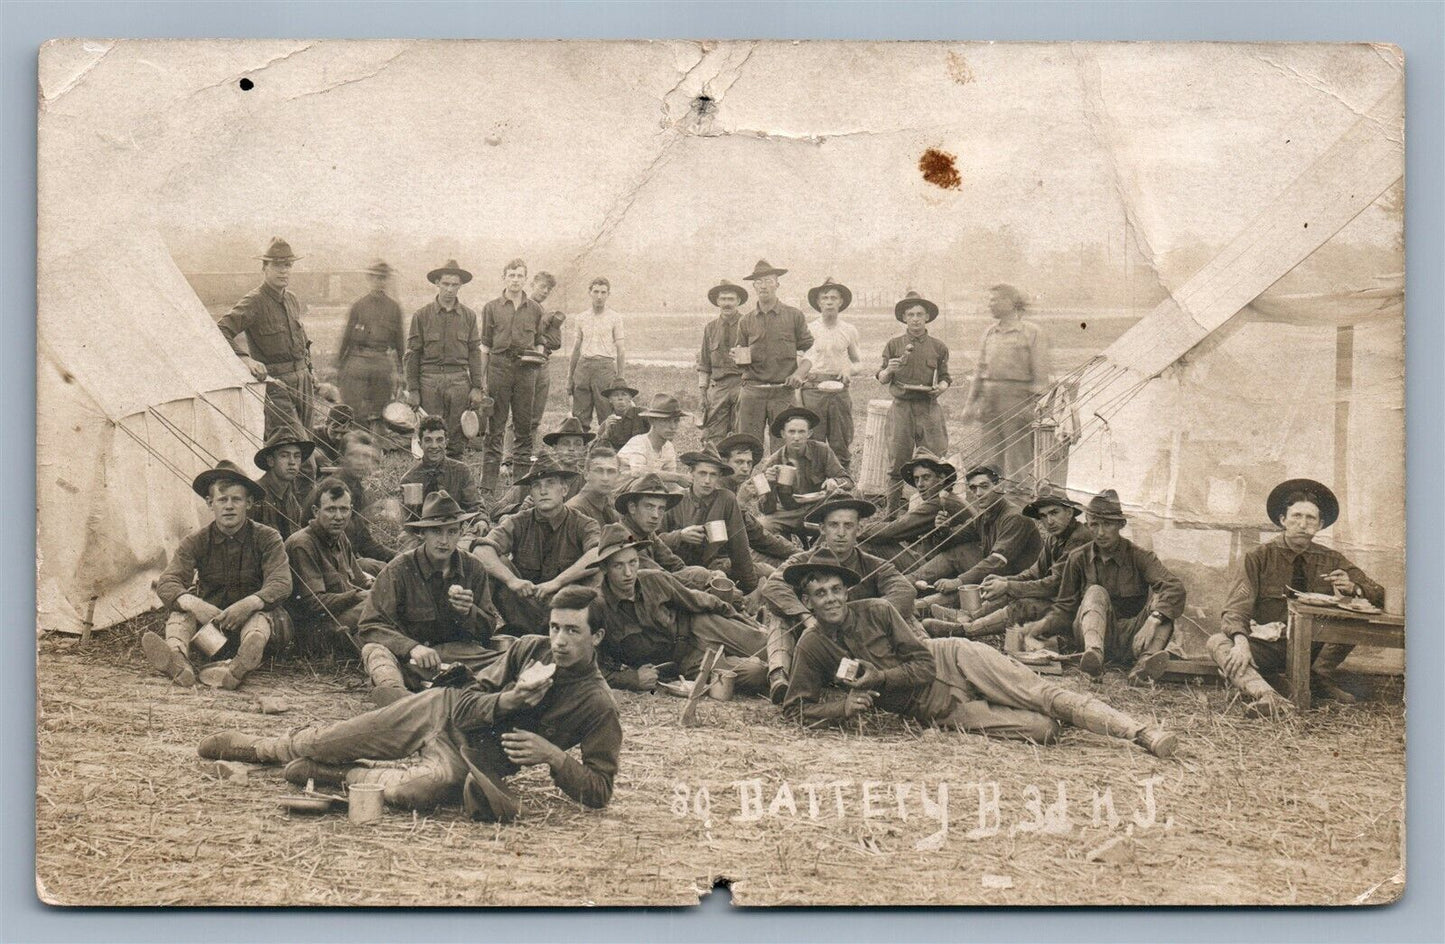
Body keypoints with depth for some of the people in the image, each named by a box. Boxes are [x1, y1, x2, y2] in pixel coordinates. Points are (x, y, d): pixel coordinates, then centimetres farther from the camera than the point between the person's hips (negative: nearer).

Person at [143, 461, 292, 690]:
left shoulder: (267, 538, -4)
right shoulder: (195, 542, 0)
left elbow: (281, 584, -17)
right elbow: (167, 583, -13)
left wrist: (249, 604, -39)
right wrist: (193, 604, -37)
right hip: (209, 617, 2)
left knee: (260, 617, -35)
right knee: (180, 611, -26)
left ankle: (237, 665, -70)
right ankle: (178, 659, -60)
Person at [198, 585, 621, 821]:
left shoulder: (598, 707, -18)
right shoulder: (529, 648, -8)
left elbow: (599, 792, -16)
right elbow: (465, 700, -3)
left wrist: (554, 756, -30)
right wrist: (508, 700, -22)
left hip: (472, 763, -4)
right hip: (442, 712, 4)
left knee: (413, 789, -37)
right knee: (320, 744, 6)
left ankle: (335, 774, -8)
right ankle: (257, 746, 38)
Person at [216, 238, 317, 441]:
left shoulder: (293, 300, 13)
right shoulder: (254, 302, -11)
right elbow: (220, 330, -20)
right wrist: (245, 359, -31)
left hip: (303, 380, 7)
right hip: (275, 384, -7)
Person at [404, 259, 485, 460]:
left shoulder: (468, 316, 10)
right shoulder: (422, 315, 4)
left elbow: (474, 352, 10)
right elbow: (412, 354, 4)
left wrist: (477, 387, 2)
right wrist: (412, 390, -1)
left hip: (459, 379, 1)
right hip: (429, 378, -1)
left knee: (457, 436, 2)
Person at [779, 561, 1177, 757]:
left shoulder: (876, 611, -6)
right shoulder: (812, 648, -5)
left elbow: (924, 663, -6)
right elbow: (795, 708, -6)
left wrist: (878, 679, -20)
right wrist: (845, 706, -21)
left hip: (956, 662, 0)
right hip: (937, 712, 0)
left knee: (1045, 696, -15)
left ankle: (1141, 732, -10)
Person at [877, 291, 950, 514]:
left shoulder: (938, 347, 11)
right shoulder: (894, 345, 8)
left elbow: (944, 377, 14)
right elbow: (882, 380, 9)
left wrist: (941, 387, -7)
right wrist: (889, 370, -12)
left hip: (929, 407, 1)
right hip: (901, 406, -1)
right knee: (898, 462, -1)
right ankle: (892, 514, 6)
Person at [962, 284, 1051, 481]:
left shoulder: (1033, 333, -3)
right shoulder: (990, 332, 15)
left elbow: (1040, 373, -5)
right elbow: (981, 369, 20)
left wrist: (1036, 404, -12)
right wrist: (971, 402, 16)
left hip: (1017, 397, -6)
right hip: (989, 397, 6)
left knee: (1018, 462, -4)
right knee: (989, 459, 5)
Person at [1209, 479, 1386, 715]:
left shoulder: (1331, 560, 7)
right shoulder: (1260, 557, -2)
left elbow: (1379, 596, 6)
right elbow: (1236, 608, -11)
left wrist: (1352, 588, -18)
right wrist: (1241, 642, -34)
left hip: (1313, 649, 2)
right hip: (1267, 645, -2)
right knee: (1217, 642, -31)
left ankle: (1320, 676, -13)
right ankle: (1266, 696, -55)